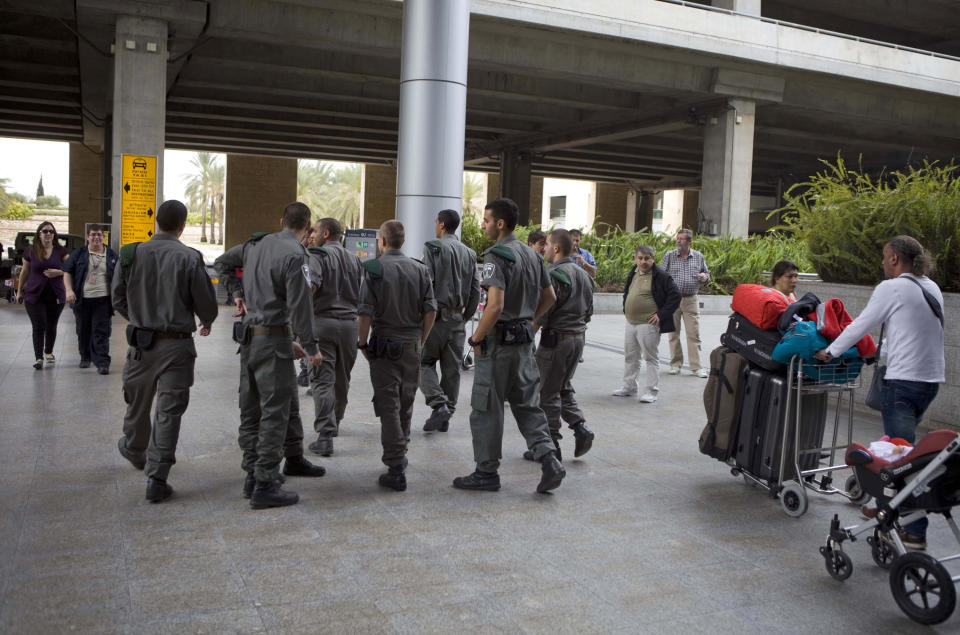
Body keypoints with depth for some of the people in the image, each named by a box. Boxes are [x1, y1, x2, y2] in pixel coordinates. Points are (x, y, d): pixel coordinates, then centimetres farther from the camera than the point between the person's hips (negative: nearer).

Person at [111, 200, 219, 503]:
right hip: (176, 344, -4)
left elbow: (118, 298, 7)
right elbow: (206, 302, -7)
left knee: (138, 401, 23)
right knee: (169, 410, 1)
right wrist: (207, 323, 15)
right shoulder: (190, 258, -13)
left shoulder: (131, 254, -2)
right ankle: (156, 478, 2)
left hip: (140, 339, 4)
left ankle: (135, 449, 48)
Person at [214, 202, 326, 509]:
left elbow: (222, 262, 24)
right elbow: (299, 305, -17)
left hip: (249, 336, 9)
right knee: (275, 411, -5)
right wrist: (311, 347, -10)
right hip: (274, 338, -9)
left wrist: (238, 293, 21)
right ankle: (265, 484, -4)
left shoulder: (257, 244, 10)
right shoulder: (294, 255, -15)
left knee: (251, 409, 13)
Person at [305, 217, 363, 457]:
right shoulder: (354, 259, 14)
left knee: (322, 380, -5)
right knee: (342, 379, 17)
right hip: (349, 323, 5)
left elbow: (310, 286, -20)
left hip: (322, 321, -5)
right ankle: (334, 423, 33)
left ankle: (325, 435, -11)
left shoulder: (317, 255, -4)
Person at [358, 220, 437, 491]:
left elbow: (366, 313, -14)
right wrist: (420, 340, 12)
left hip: (384, 345, -4)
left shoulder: (374, 268, -9)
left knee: (388, 406, -1)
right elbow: (431, 310, 1)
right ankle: (401, 455, 33)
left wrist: (363, 343, -1)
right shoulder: (419, 269, 3)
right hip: (412, 346, 4)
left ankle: (396, 470, -3)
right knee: (406, 403, 18)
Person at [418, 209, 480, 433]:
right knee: (452, 368, 9)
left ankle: (438, 404, -12)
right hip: (458, 318, 5)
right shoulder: (469, 253, 12)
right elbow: (476, 289, 10)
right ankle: (446, 416, 15)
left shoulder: (433, 247, -6)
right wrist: (466, 316, 17)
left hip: (436, 315, -5)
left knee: (425, 362, 5)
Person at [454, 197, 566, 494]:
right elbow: (550, 297, 17)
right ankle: (549, 459, 2)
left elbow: (495, 305, -25)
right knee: (527, 404, 14)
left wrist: (477, 338, -14)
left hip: (498, 340, -8)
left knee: (487, 408, 4)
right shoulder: (532, 255, 11)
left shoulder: (497, 256, -16)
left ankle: (487, 472, 13)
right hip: (525, 339, 8)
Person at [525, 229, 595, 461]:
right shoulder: (583, 275, 11)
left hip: (556, 339, -8)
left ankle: (550, 447, 8)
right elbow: (589, 311, 16)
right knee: (564, 388, 21)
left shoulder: (554, 275, -16)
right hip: (578, 339, 8)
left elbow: (541, 314, -19)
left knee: (548, 393, 2)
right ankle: (581, 427, 6)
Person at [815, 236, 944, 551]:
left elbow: (861, 325, -4)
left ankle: (915, 531, -8)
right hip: (932, 379, 9)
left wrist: (830, 351, 8)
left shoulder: (892, 288, -9)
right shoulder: (931, 288, 14)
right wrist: (882, 347, 32)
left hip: (904, 380, -8)